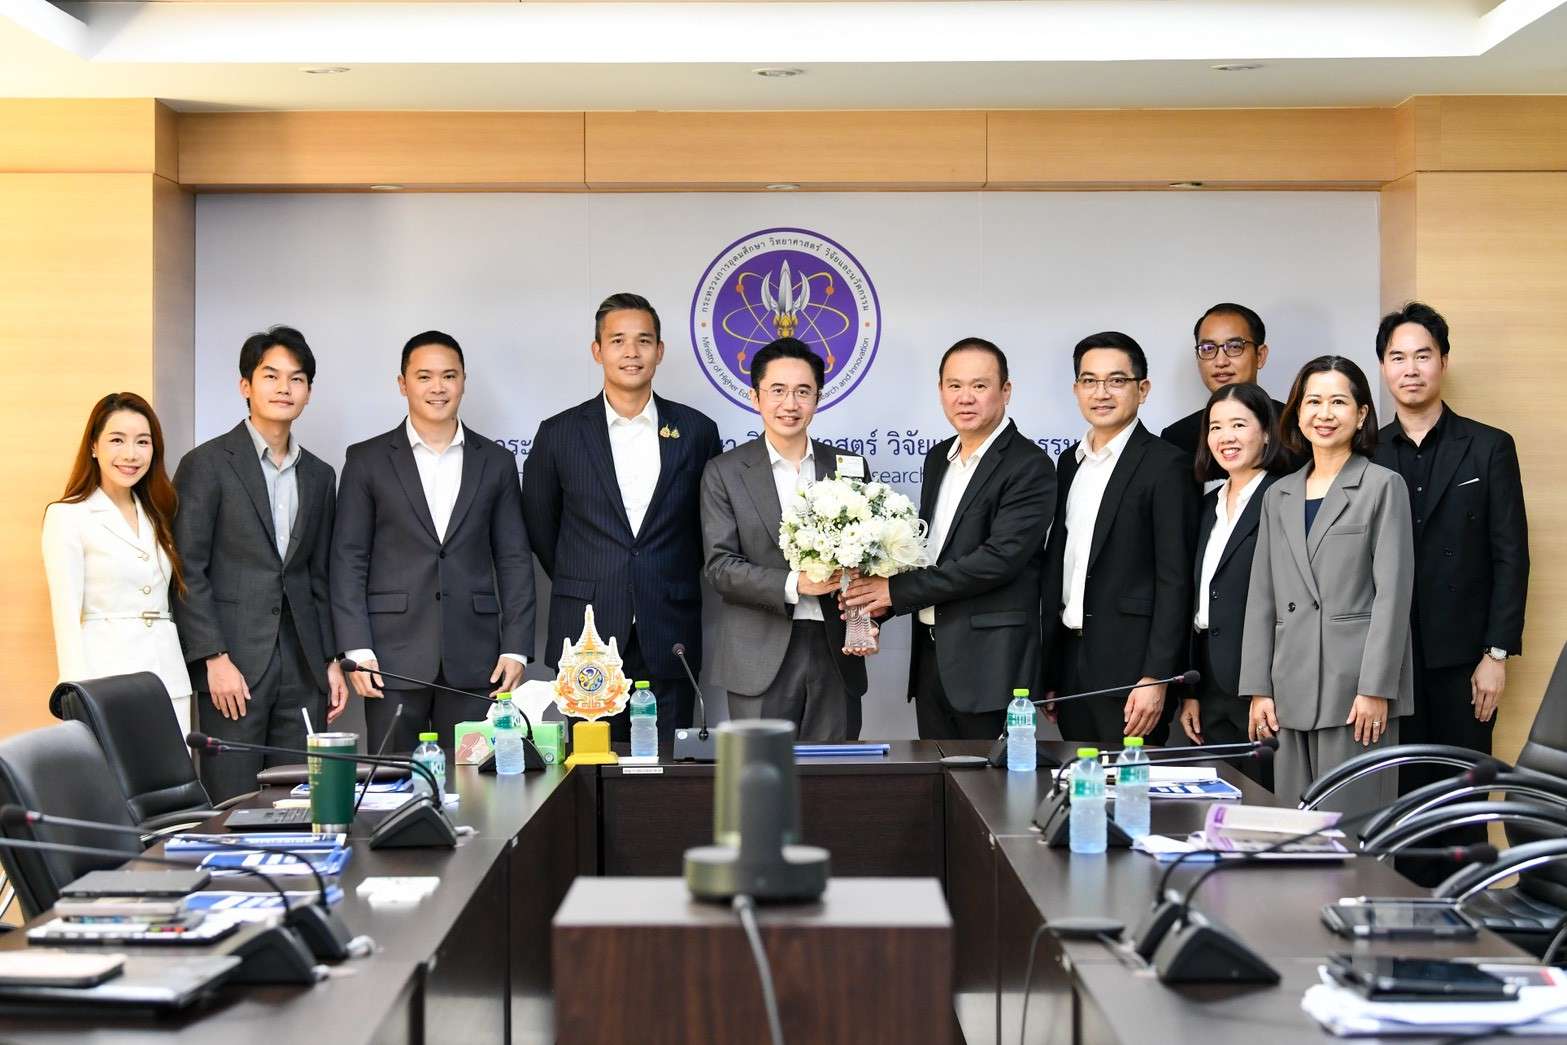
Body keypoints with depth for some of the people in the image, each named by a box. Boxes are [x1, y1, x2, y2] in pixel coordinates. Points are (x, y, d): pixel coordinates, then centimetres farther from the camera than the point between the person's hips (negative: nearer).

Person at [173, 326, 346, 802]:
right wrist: (214, 659, -13)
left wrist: (332, 660, 11)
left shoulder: (319, 475, 15)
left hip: (303, 669, 5)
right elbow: (187, 571, -6)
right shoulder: (207, 464, -2)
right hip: (232, 665, -5)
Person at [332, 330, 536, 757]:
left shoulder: (496, 463, 11)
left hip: (474, 661, 1)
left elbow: (514, 561, 9)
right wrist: (357, 650, -6)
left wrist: (516, 648, 1)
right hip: (394, 658, -1)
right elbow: (348, 561, 3)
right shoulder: (367, 461, 6)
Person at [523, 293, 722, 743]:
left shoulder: (697, 431, 5)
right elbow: (538, 526, 14)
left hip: (669, 640, 1)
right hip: (588, 637, -1)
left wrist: (673, 585, 11)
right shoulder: (560, 434, 3)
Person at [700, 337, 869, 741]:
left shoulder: (849, 467, 10)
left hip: (835, 654, 2)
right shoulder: (724, 473, 3)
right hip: (761, 659, -2)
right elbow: (720, 567, -4)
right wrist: (793, 584, -17)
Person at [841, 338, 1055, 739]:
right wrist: (880, 603, 0)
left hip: (991, 662, -7)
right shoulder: (938, 458, 15)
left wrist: (897, 590, -16)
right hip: (931, 653, 7)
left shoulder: (1030, 467, -10)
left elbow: (1000, 557, -20)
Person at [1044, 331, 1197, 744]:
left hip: (1130, 664, -6)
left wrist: (1155, 678, -17)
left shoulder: (1165, 465, -8)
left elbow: (1175, 580, -12)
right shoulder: (1071, 462, 14)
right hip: (1071, 659, 7)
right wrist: (1048, 672, 13)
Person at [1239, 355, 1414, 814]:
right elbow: (1261, 599, 14)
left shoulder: (1383, 486, 0)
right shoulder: (1278, 495, 15)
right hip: (1293, 691, 5)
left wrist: (1376, 688, -13)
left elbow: (1392, 594, -7)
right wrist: (1258, 689, 6)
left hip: (1356, 687, -5)